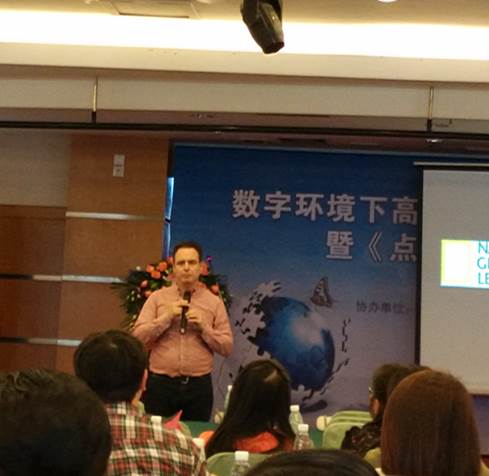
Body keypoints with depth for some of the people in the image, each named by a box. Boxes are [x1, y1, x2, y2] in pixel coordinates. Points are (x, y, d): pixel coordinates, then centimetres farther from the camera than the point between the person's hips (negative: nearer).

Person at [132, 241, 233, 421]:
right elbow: (138, 337, -3)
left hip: (199, 385, 1)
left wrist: (203, 327, -11)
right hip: (160, 383, 0)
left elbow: (227, 347, 3)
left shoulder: (215, 302, 5)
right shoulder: (157, 297, 5)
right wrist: (166, 317, -13)